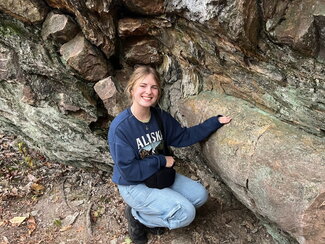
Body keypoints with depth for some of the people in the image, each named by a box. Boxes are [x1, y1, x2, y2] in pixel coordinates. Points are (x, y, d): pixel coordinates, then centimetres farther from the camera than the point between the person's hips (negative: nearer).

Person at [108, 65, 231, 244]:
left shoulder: (160, 116, -7)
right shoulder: (120, 127, -27)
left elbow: (183, 136, 3)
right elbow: (128, 171, -25)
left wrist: (216, 121, -4)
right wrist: (162, 161, -19)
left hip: (159, 174, 7)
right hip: (134, 185, -7)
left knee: (200, 195, 5)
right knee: (186, 213, -17)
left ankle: (151, 215, 12)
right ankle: (137, 215, 5)